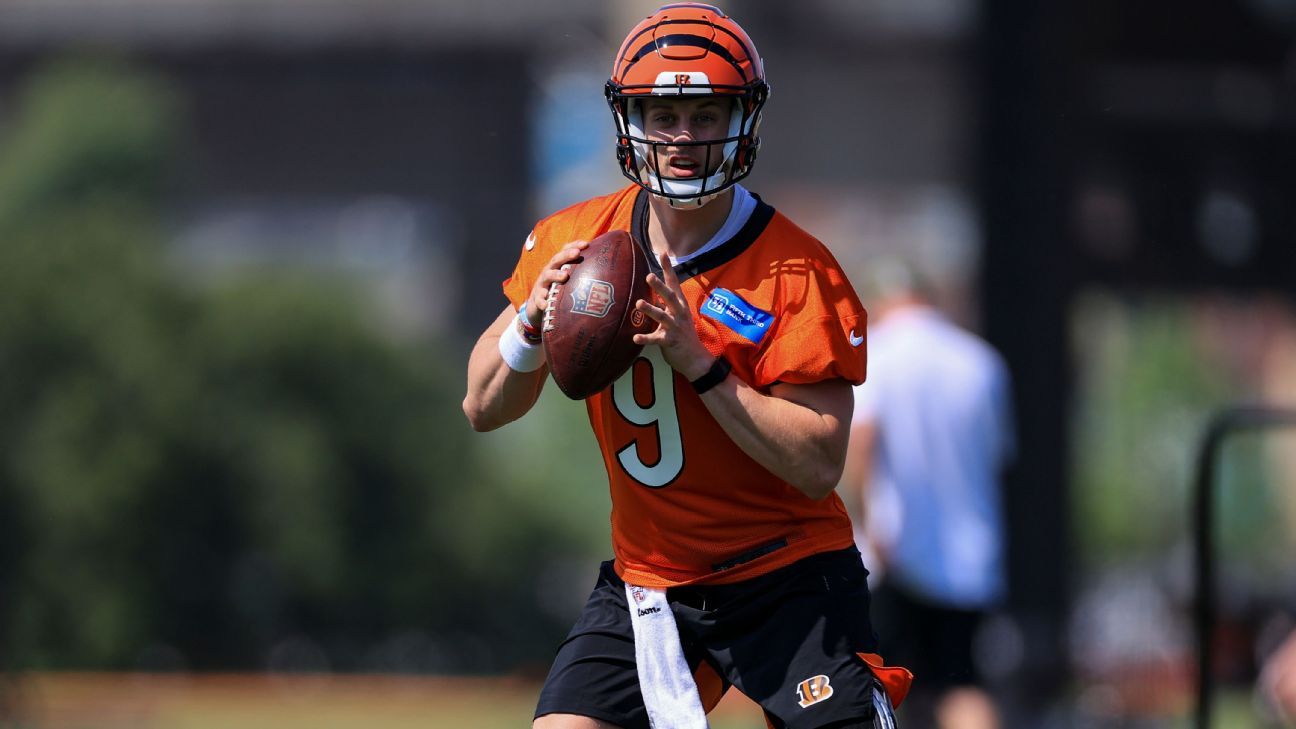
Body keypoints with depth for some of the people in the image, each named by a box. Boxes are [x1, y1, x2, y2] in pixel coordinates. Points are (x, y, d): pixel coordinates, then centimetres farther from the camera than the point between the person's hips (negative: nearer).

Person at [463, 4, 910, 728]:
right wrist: (533, 320, -17)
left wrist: (697, 362, -28)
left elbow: (819, 466, -20)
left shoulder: (798, 273, -15)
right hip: (647, 579, 3)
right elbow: (485, 409, 4)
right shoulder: (574, 243, -2)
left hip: (789, 579, -3)